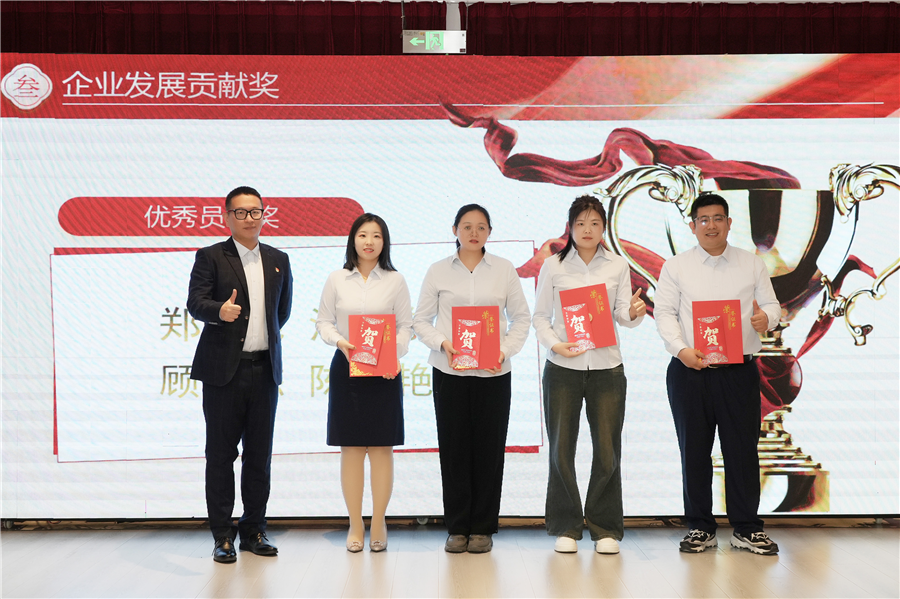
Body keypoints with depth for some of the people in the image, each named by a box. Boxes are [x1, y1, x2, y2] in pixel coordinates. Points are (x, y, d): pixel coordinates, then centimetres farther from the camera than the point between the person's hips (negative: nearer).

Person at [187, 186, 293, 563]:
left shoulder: (278, 260, 13)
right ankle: (222, 536, 10)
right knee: (221, 454, 2)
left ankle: (254, 531, 19)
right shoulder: (210, 257, 0)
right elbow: (195, 302, -13)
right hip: (224, 370, -4)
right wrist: (220, 311, -31)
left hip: (265, 369, 4)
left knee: (259, 454, 8)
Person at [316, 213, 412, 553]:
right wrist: (339, 341, -12)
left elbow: (405, 325, 4)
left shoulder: (395, 281, 5)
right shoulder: (337, 280, 6)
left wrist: (395, 354, -12)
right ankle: (355, 525, 12)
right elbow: (323, 321, 7)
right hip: (346, 367, 0)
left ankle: (378, 524, 12)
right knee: (351, 448, 3)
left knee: (381, 448, 1)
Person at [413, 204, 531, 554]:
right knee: (453, 448, 1)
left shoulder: (504, 269, 7)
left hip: (493, 373, 0)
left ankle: (482, 528, 13)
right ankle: (457, 528, 13)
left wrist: (506, 350, -8)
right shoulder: (438, 271, 6)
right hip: (449, 373, 0)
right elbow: (421, 320, 6)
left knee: (489, 449, 2)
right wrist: (443, 344, -12)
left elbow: (521, 317, 8)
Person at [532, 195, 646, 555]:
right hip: (563, 367, -1)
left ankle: (605, 528, 15)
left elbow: (622, 315, 6)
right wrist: (555, 345, -12)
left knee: (608, 450, 1)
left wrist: (634, 313, -17)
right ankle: (565, 528, 15)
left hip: (606, 366, 1)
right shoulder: (553, 266, 5)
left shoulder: (618, 266, 9)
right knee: (561, 448, 2)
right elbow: (540, 316, 6)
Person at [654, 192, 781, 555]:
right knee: (694, 450, 5)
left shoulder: (752, 265, 12)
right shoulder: (675, 267, 8)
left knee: (743, 448, 1)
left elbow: (771, 304, 9)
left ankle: (746, 528, 13)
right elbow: (664, 313, 1)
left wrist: (766, 318, -16)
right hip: (689, 370, 0)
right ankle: (700, 528, 16)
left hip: (739, 371, 1)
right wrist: (681, 349, -16)